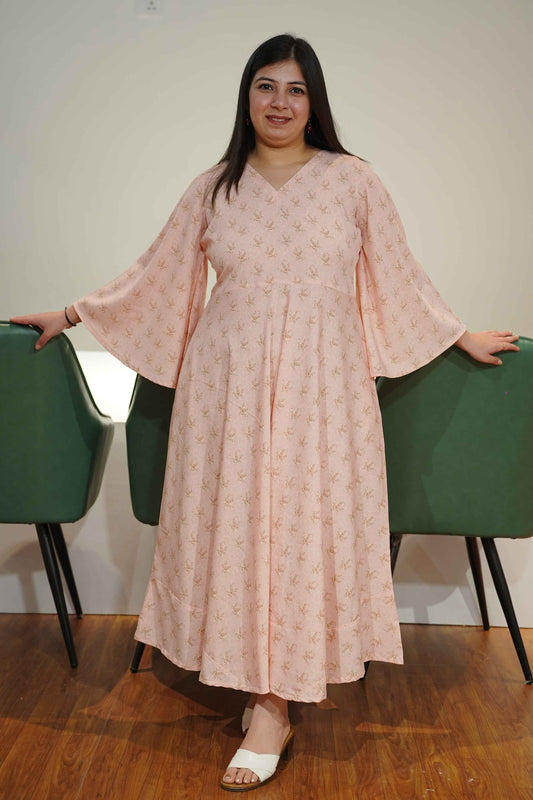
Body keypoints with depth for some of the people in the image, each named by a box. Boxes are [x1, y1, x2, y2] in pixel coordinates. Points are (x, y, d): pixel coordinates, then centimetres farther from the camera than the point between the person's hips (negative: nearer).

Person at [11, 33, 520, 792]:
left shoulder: (354, 181, 4)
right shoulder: (215, 186, 8)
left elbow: (400, 278, 12)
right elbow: (155, 274, 15)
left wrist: (463, 337, 14)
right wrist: (73, 313, 15)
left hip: (321, 385, -1)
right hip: (230, 381, 2)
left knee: (306, 523, -2)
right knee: (234, 523, 1)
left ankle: (273, 705, 9)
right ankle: (261, 676, 18)